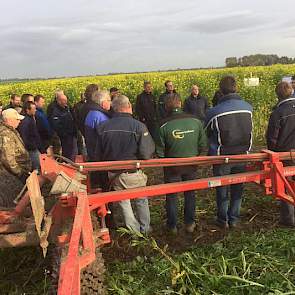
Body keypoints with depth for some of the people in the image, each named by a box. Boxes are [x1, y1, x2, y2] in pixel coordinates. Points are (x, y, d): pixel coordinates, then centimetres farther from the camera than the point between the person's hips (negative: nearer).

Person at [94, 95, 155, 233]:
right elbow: (146, 154, -22)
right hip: (134, 173, -2)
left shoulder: (103, 127, -7)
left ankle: (134, 231, 32)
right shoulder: (139, 126, -18)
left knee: (123, 202, 20)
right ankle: (145, 230, 36)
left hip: (113, 174, 3)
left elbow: (98, 155, 0)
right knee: (141, 201, 21)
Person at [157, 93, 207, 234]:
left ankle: (172, 226, 26)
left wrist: (166, 160, 8)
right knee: (190, 193, 20)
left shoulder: (164, 125, -19)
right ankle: (190, 224, 29)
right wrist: (193, 155, 12)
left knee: (171, 196, 15)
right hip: (191, 165, 2)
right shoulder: (195, 121, -12)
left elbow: (160, 151, -13)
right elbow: (203, 145, -5)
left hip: (172, 166, -2)